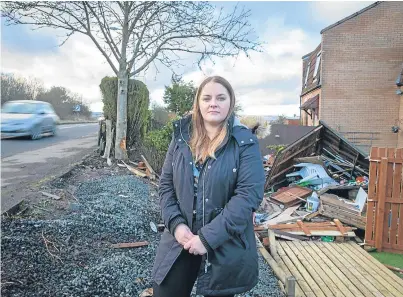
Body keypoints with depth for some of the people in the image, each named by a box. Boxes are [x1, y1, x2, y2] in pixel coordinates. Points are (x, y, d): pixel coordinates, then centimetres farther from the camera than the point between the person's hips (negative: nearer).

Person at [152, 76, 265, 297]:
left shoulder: (245, 143, -10)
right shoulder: (182, 137, 2)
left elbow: (249, 194, -17)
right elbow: (165, 185, 5)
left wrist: (208, 237, -20)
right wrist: (176, 223, -10)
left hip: (225, 247, -3)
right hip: (180, 240, 3)